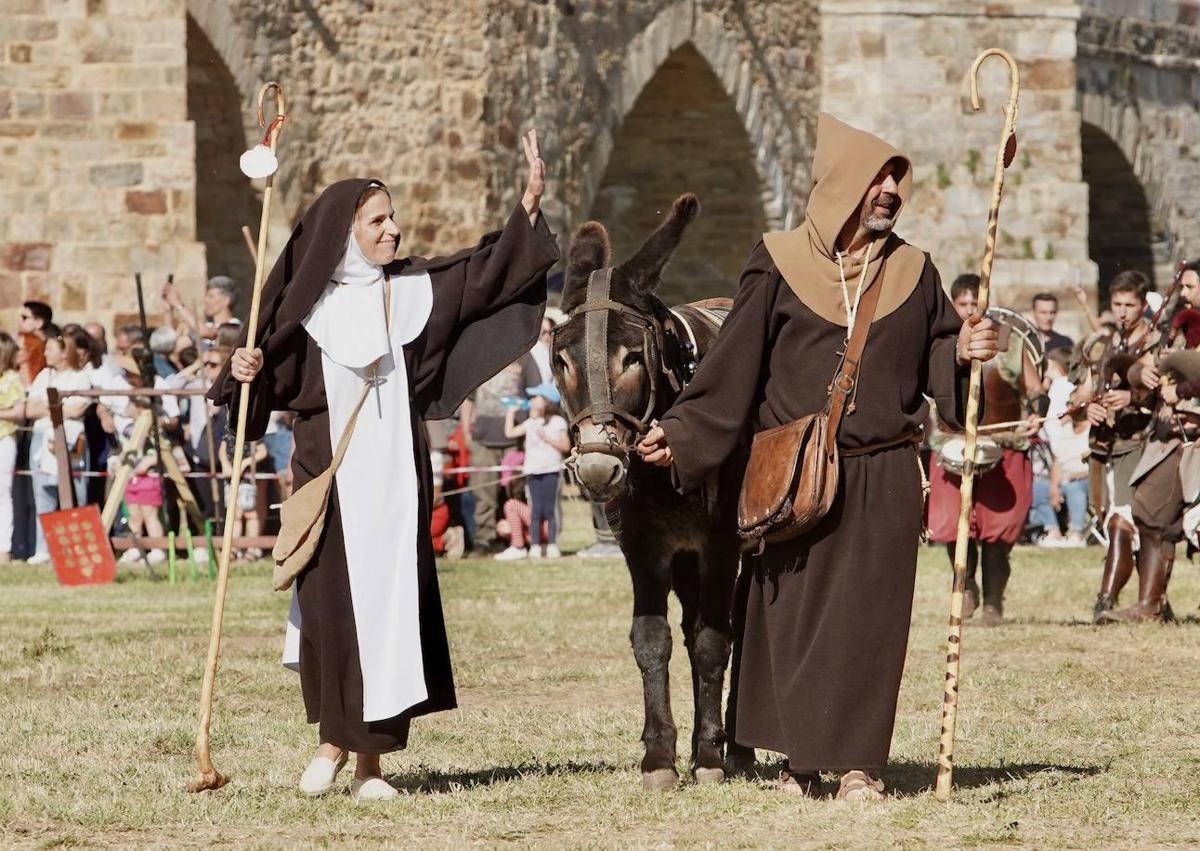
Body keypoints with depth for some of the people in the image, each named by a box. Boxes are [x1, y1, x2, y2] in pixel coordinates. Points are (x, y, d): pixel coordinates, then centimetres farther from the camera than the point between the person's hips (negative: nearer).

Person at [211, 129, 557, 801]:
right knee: (332, 606, -3)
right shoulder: (309, 304, 1)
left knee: (391, 606, -2)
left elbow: (489, 270, 2)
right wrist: (248, 374, -19)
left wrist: (531, 200, -8)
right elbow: (275, 386, 3)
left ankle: (371, 758, 3)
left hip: (394, 476, 2)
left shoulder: (414, 290, 6)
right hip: (328, 476, -2)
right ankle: (334, 739, 15)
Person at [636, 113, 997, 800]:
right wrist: (682, 434, -6)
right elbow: (735, 365, -1)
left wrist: (966, 352, -14)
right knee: (794, 615, 3)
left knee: (869, 616, 0)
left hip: (884, 480, 1)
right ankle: (801, 757, 13)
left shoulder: (913, 272, 6)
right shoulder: (780, 266, -1)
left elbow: (937, 360, 8)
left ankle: (858, 761, 6)